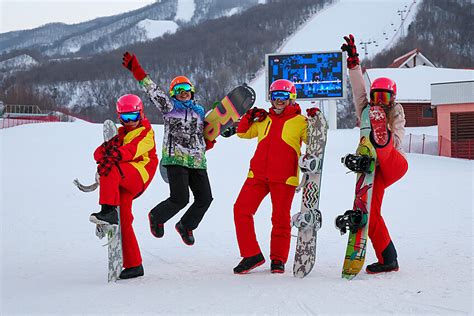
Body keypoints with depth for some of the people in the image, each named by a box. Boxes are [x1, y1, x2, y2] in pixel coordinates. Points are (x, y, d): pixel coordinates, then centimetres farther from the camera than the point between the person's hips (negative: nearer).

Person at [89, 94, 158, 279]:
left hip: (140, 171, -7)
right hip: (124, 181, 7)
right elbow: (98, 153, 14)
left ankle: (109, 210, -47)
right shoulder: (121, 134, 29)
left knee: (111, 170, -33)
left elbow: (134, 148, -15)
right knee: (123, 220, -1)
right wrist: (107, 148, -11)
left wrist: (116, 155, -35)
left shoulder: (146, 132, 9)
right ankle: (134, 265, 4)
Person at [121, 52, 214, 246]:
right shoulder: (169, 106, 3)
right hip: (176, 159, -6)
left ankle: (186, 226, 28)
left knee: (205, 198, 3)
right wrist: (136, 70, -12)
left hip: (197, 162, 6)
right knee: (180, 199, -15)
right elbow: (152, 89, -4)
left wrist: (208, 142, 7)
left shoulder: (199, 110, 18)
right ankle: (157, 217, 15)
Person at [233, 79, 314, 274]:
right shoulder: (264, 119, 17)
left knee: (280, 217, 0)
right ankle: (251, 255, 2)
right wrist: (249, 117, 10)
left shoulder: (299, 121, 5)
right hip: (258, 174, 4)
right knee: (241, 209, -6)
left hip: (284, 177, -4)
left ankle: (278, 259, 15)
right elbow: (243, 133, 27)